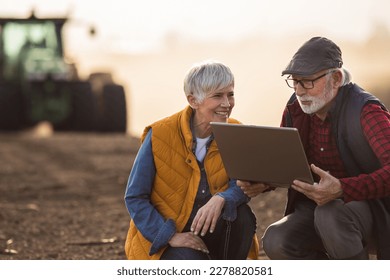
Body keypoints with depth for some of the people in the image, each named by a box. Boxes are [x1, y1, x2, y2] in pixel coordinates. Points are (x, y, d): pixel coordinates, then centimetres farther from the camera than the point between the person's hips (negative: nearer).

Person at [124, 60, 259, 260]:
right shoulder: (159, 135, -14)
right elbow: (134, 198, -12)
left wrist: (221, 200, -41)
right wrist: (171, 236, -23)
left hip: (212, 231, 3)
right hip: (161, 238, -3)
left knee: (242, 215, -27)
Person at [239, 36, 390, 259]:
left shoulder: (365, 111, -20)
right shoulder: (295, 109, -1)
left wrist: (342, 189, -49)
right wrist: (259, 182, -13)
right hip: (322, 205, 6)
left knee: (330, 213, -37)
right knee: (276, 241, -22)